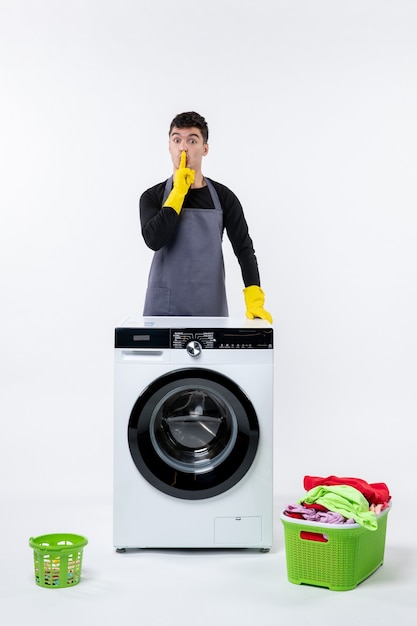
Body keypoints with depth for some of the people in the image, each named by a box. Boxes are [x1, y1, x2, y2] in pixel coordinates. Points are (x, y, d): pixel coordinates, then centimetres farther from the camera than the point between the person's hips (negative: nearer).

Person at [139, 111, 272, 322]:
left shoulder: (223, 197, 3)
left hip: (210, 310, 1)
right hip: (164, 309, -1)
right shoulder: (152, 197, 1)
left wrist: (255, 300, -16)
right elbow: (154, 240, -18)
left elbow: (244, 249, -3)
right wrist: (178, 192, -14)